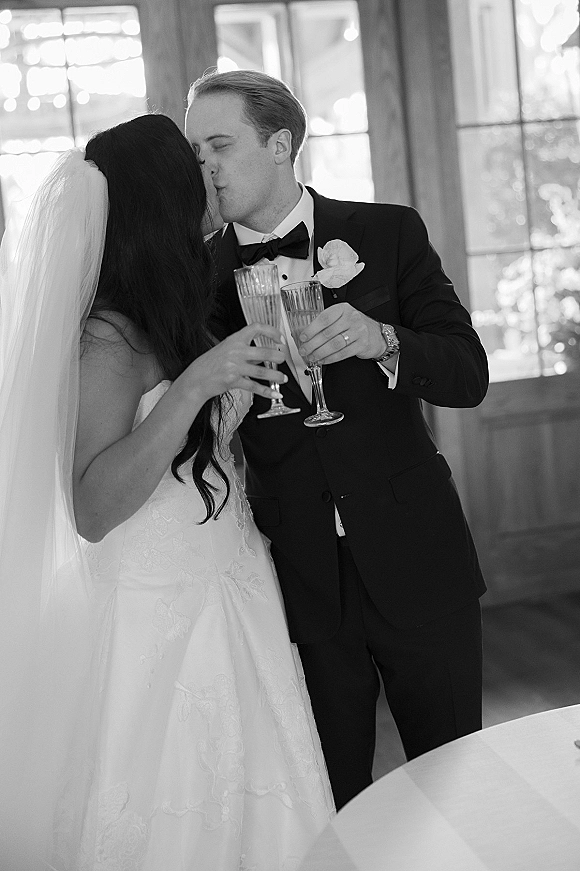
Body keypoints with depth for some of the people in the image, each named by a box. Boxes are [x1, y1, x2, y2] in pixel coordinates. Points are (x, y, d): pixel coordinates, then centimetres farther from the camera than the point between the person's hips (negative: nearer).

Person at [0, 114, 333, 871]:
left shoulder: (165, 323, 9)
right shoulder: (108, 339, -17)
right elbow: (92, 509, -25)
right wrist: (194, 385, -30)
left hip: (219, 600, 8)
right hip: (161, 618, -8)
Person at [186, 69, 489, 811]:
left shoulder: (390, 232, -1)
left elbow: (468, 375, -5)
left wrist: (381, 340, -22)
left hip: (415, 561, 0)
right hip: (300, 577, 1)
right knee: (333, 798, 11)